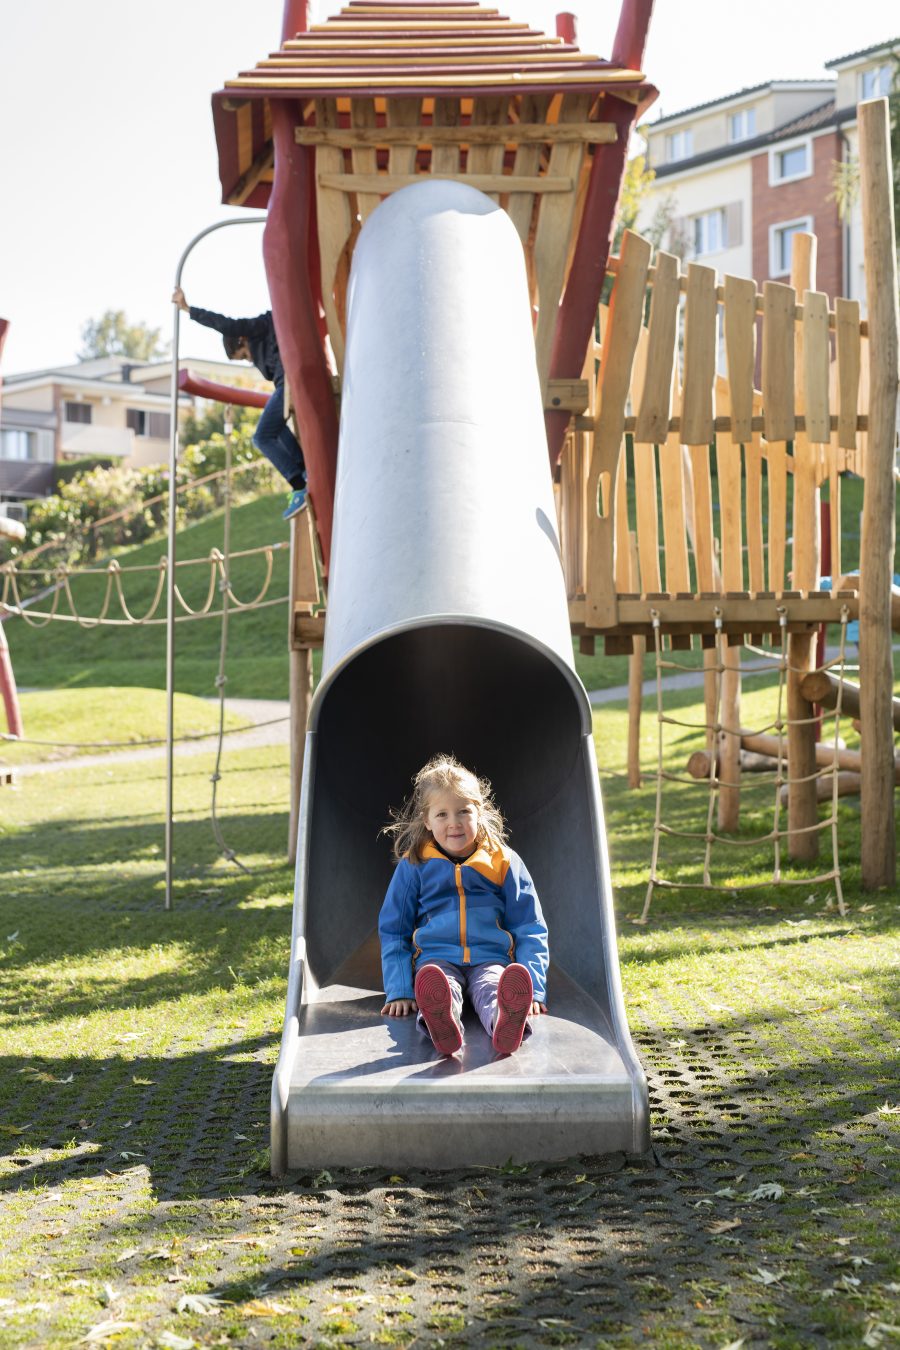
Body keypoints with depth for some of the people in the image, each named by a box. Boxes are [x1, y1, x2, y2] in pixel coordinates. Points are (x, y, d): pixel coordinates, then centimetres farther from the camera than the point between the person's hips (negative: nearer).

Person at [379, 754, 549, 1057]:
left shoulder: (504, 862, 10)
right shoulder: (413, 865, 10)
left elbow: (530, 930, 12)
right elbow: (393, 933, 14)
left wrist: (533, 990, -2)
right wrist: (399, 991, 0)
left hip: (490, 958, 0)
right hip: (435, 958, 0)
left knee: (493, 989, -36)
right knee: (438, 986, -37)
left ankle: (506, 1021, -71)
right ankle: (441, 1023, -72)